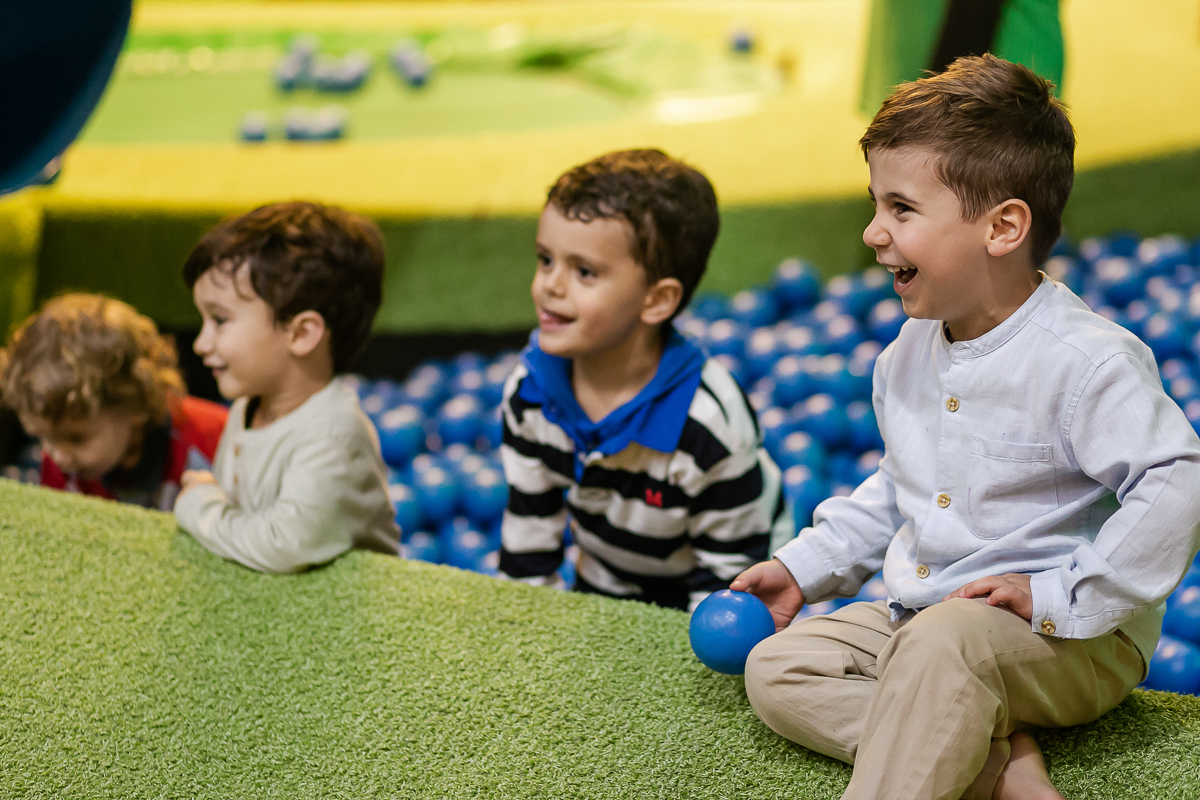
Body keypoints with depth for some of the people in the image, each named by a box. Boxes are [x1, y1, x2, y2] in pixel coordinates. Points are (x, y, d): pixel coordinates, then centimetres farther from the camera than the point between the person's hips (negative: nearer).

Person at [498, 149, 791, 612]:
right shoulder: (531, 387, -14)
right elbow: (529, 526, -1)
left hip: (690, 604, -4)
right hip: (603, 589, 4)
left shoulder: (708, 422, -31)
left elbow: (731, 570, -19)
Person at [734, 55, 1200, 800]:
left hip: (1076, 644, -9)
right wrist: (803, 567, 16)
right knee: (776, 668, -6)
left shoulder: (1083, 360, -18)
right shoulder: (910, 355, 8)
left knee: (943, 640, -39)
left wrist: (1058, 595, -26)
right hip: (919, 617, 9)